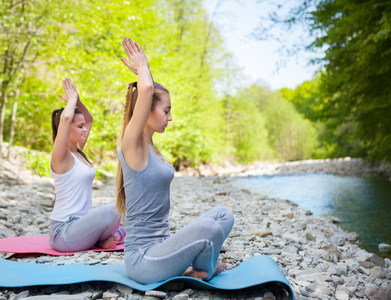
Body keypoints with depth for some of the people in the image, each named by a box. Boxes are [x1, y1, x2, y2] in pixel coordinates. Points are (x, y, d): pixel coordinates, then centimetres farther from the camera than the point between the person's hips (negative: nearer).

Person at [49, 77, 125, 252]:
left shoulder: (78, 152, 9)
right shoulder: (61, 156, -15)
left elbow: (89, 119, 22)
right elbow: (65, 117, -33)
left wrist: (78, 101, 6)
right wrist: (72, 99, -14)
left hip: (79, 224, 9)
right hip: (63, 231, -9)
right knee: (113, 210, -29)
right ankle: (100, 241, -4)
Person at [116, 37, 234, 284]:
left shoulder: (150, 147, 9)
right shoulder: (132, 145, -16)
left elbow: (150, 90, 22)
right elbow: (146, 89, -30)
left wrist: (143, 67, 19)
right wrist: (142, 67, -11)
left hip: (159, 248, 9)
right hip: (143, 261, -9)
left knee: (223, 215, 4)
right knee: (207, 228, -30)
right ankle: (203, 271, 2)